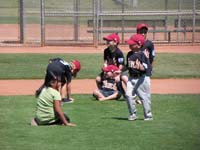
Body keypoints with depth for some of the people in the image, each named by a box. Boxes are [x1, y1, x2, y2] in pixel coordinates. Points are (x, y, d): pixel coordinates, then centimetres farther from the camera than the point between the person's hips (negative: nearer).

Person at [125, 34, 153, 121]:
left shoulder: (142, 55, -12)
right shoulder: (130, 54, 10)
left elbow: (144, 68, -18)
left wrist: (140, 66, -36)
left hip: (141, 78, -6)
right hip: (131, 78, 6)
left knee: (144, 97, 3)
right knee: (128, 95, -6)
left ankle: (148, 115, 16)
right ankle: (133, 114, 8)